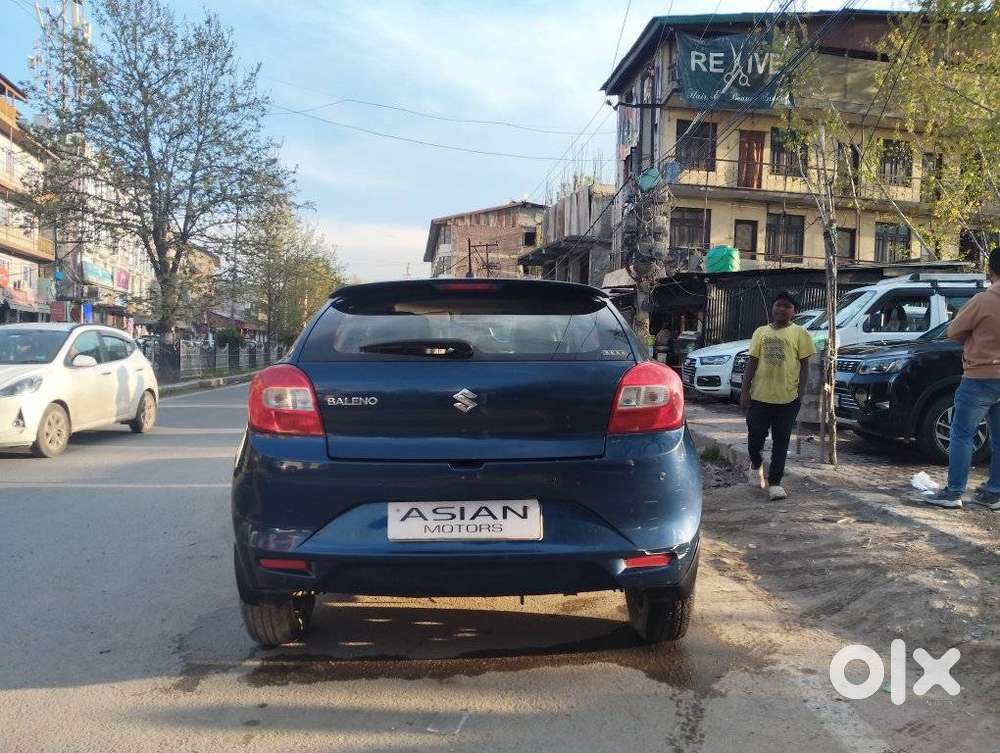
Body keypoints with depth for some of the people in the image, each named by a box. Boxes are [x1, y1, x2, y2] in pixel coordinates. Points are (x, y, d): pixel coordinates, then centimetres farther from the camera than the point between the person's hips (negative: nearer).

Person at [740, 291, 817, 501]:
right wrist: (745, 390, 1)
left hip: (787, 398, -2)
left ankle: (774, 483, 11)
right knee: (755, 436, 4)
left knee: (781, 442, 4)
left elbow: (805, 365, 2)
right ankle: (756, 465, 34)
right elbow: (752, 362, 8)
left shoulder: (799, 333, 2)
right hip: (760, 396, 2)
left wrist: (800, 394, -6)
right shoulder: (761, 332, 9)